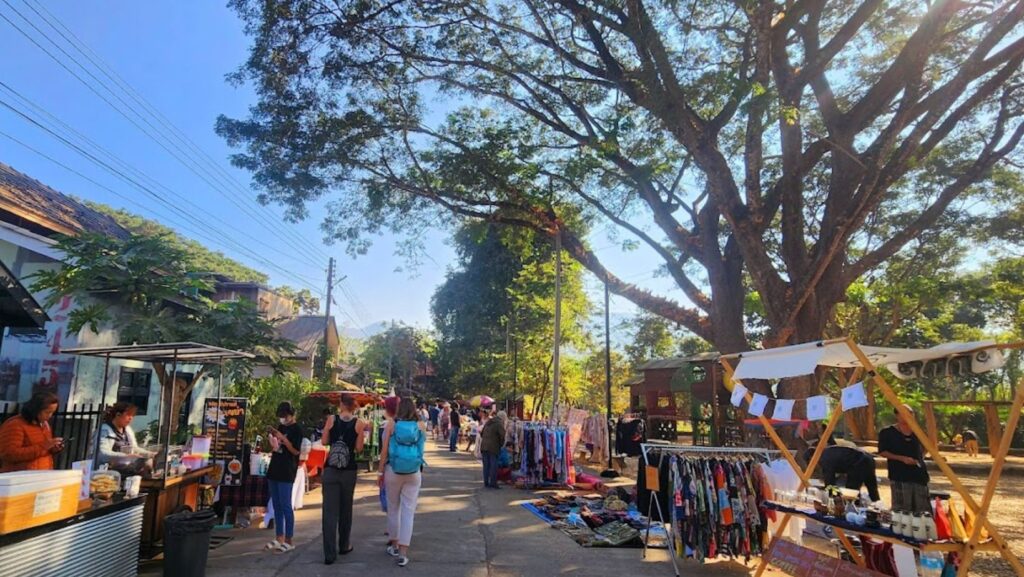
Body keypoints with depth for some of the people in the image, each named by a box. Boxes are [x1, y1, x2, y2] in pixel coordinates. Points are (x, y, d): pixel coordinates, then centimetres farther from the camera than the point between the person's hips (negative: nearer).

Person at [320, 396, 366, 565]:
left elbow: (324, 442, 1)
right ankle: (344, 546, 29)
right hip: (349, 470, 0)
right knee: (345, 509, 16)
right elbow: (359, 449, -4)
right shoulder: (358, 424, -6)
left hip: (331, 469, 0)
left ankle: (330, 553, -2)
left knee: (330, 511, 1)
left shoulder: (331, 420, -4)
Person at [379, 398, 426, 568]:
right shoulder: (421, 425, 0)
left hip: (393, 470, 0)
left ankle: (394, 544, 28)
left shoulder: (391, 425, -4)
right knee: (408, 510, 3)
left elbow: (384, 450, -5)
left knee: (393, 508, 16)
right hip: (414, 473, 0)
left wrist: (380, 471, 4)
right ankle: (403, 551, 0)